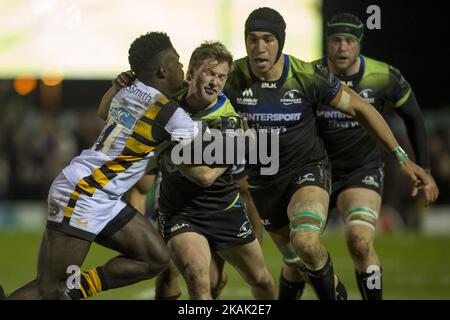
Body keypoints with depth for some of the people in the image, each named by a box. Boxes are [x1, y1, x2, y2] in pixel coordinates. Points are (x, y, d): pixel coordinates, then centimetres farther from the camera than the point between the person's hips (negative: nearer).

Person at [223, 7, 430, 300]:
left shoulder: (308, 76, -18)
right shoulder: (231, 79, -15)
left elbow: (360, 108, -5)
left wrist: (402, 158, -2)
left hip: (308, 169, -3)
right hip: (263, 180, 3)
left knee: (306, 242, -29)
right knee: (294, 260, 13)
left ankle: (334, 294, -1)